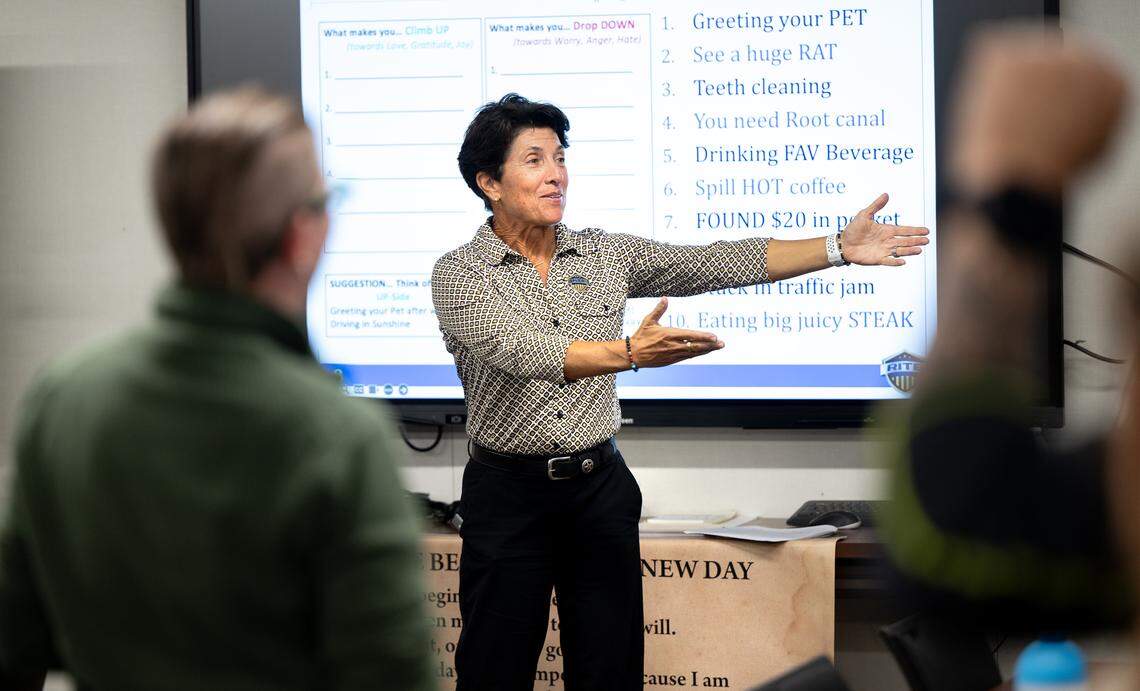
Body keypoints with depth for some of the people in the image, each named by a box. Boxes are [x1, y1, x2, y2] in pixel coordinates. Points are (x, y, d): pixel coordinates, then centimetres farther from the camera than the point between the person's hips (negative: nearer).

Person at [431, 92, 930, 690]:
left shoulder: (605, 254, 7)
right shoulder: (459, 273, -7)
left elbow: (712, 264, 2)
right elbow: (518, 350, -24)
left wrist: (839, 248, -7)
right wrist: (628, 352, -39)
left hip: (600, 486, 4)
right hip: (508, 490, -4)